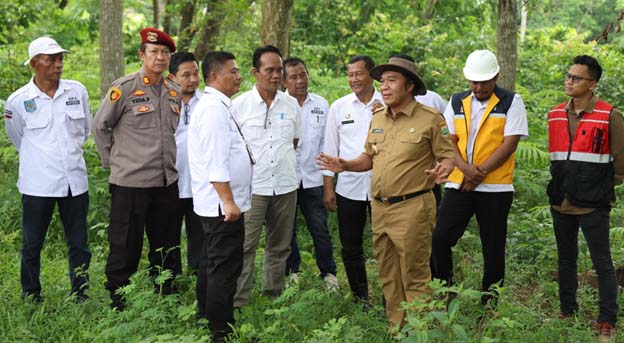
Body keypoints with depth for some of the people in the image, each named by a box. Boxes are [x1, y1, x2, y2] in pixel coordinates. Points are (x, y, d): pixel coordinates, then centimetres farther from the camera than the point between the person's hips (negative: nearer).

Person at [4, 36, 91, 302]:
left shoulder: (78, 91, 1)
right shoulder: (17, 101, -5)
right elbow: (18, 139, 12)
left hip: (75, 180, 2)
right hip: (38, 184, -2)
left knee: (79, 243, 8)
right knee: (32, 244, 8)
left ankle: (80, 296, 20)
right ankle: (31, 298, 23)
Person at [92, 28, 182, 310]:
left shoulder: (175, 92, 9)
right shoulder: (124, 87, -8)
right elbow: (100, 126, -1)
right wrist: (112, 161, 0)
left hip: (167, 181, 6)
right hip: (130, 181, -5)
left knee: (166, 247, 14)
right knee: (125, 247, 3)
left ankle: (164, 296, 28)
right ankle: (116, 301, 16)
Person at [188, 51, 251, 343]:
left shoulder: (215, 106, 16)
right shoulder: (215, 109, -17)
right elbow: (215, 162, -24)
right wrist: (229, 201, -24)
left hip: (217, 205, 11)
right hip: (223, 203, -11)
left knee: (211, 264, 18)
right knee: (224, 268, -4)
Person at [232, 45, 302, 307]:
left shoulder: (291, 104, 8)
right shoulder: (240, 105, -3)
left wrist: (285, 164, 13)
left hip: (286, 186, 4)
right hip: (252, 187, -4)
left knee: (279, 246, 12)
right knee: (245, 247, -5)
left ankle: (274, 296, 25)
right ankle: (238, 302, 2)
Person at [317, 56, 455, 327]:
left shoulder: (430, 118, -7)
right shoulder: (378, 119, 12)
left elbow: (448, 155, -5)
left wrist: (443, 169, -27)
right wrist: (345, 165, 3)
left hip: (412, 207, -6)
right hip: (379, 208, 7)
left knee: (414, 277, -1)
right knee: (388, 275, 15)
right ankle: (395, 328, 27)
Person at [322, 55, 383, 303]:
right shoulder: (339, 107, 5)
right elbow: (330, 149, 7)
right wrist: (328, 187, 3)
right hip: (348, 187, 2)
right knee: (351, 248, 9)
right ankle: (360, 298, 24)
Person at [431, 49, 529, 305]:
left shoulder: (511, 102, 0)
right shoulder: (457, 102, 11)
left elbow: (509, 143, -8)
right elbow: (449, 140, 6)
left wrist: (480, 172, -14)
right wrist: (466, 168, -12)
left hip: (495, 187, -3)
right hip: (458, 184, 3)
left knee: (493, 249, 5)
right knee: (440, 238, -7)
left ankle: (489, 303, 18)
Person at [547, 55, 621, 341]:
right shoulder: (556, 115, 7)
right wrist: (560, 185, 15)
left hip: (593, 204, -5)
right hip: (561, 201, 5)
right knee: (566, 259, 16)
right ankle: (567, 311, 29)